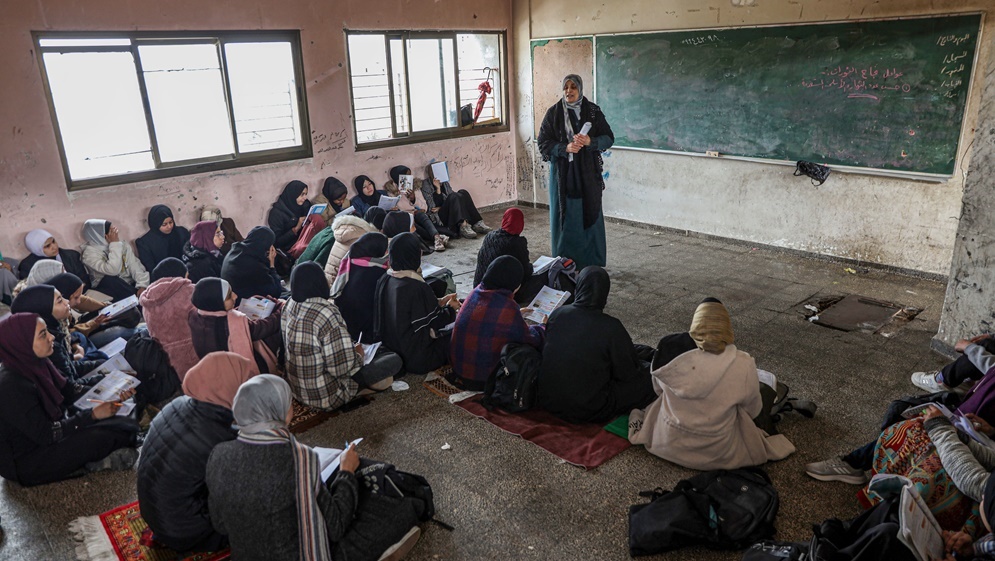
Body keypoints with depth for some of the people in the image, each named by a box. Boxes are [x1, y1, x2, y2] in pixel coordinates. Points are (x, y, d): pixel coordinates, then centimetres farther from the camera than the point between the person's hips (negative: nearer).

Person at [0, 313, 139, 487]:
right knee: (103, 436, -24)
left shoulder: (36, 363, -4)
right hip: (29, 463, -8)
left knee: (127, 426, -4)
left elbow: (69, 390, 6)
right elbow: (46, 434, -27)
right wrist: (93, 414, -26)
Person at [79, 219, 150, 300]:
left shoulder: (122, 245, 5)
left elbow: (135, 266, -6)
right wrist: (115, 244, -21)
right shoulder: (90, 253, -11)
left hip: (129, 285, 3)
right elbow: (113, 270, -27)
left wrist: (142, 284, -24)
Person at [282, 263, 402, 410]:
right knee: (394, 360, -4)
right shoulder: (327, 314, -29)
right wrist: (358, 355, -6)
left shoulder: (289, 307, -4)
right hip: (325, 397, -8)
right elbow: (342, 368, -28)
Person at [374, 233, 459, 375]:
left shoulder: (384, 281, -7)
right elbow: (435, 325, -18)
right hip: (416, 358, -8)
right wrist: (451, 308, 0)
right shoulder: (417, 288, -30)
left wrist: (439, 302, 9)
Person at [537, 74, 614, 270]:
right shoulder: (553, 113, 2)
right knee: (564, 217, 3)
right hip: (562, 173, 0)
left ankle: (593, 264, 13)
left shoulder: (593, 111, 2)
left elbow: (609, 138, 1)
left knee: (590, 216, 2)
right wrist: (565, 148, -17)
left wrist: (590, 141, -18)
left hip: (588, 173, 0)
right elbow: (543, 143, -1)